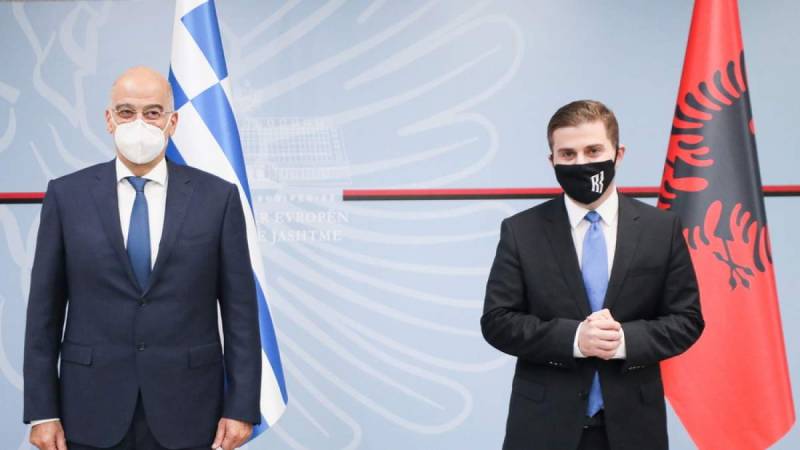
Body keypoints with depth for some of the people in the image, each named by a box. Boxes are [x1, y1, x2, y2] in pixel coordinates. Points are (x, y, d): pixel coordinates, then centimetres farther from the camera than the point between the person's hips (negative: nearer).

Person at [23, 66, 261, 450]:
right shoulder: (67, 195, 1)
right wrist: (42, 411, -1)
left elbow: (240, 309, -1)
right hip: (93, 414, 1)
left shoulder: (218, 197, -1)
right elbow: (44, 309, 2)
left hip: (186, 413, 0)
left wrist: (242, 408, -5)